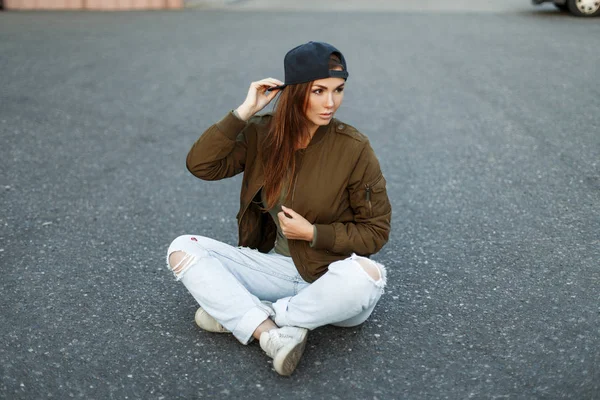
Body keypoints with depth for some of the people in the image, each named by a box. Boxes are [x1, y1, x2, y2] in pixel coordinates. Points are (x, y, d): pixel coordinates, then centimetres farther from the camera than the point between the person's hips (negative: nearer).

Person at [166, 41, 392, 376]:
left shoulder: (353, 148, -13)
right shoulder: (262, 134, -3)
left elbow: (376, 231, -6)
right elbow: (201, 165, -15)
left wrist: (312, 233, -16)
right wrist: (245, 111, -18)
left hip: (332, 277, -2)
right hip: (275, 265, 3)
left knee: (367, 275, -37)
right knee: (183, 249, -12)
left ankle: (238, 315, -19)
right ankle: (271, 333, -28)